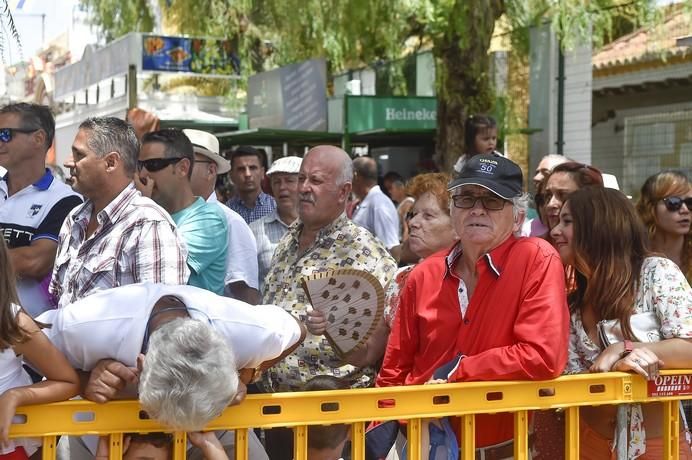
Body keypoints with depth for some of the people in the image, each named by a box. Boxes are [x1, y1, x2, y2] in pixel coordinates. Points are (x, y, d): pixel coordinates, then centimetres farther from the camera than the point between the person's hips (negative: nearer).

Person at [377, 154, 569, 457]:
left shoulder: (537, 260, -7)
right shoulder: (424, 276, 5)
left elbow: (544, 357, -16)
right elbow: (395, 370, 11)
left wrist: (457, 370, -9)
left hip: (502, 448, -3)